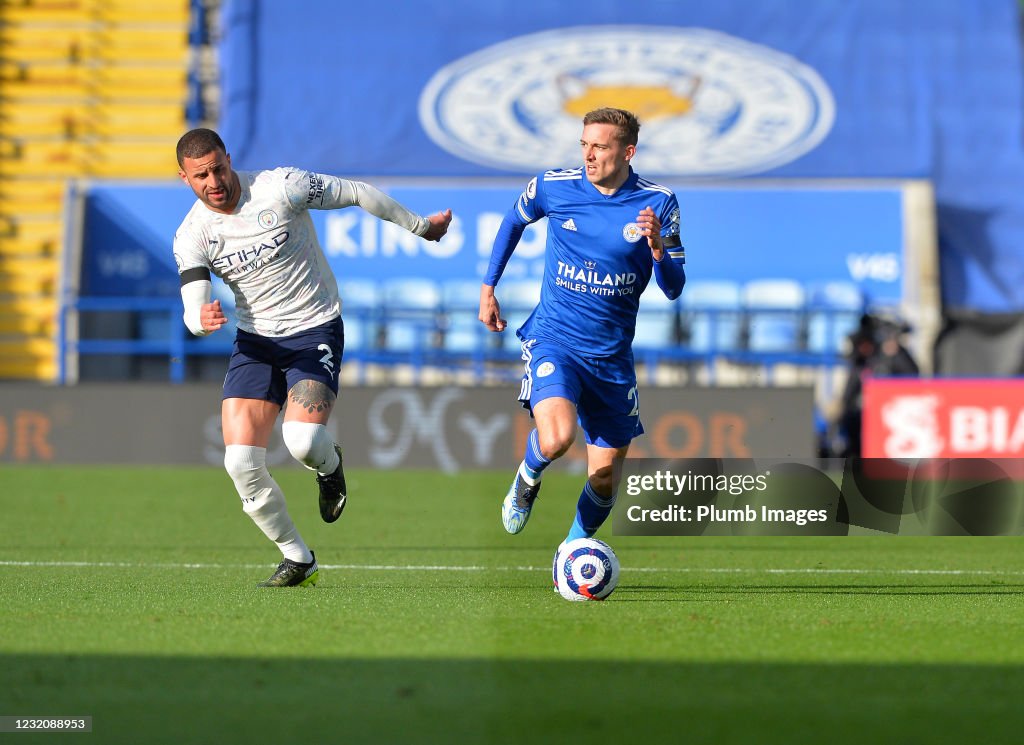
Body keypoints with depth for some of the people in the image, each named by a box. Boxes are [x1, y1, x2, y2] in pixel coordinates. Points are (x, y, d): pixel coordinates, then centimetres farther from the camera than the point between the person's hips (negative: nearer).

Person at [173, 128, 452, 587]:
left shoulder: (280, 188, -16)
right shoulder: (191, 236, -7)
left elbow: (358, 194, -3)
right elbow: (193, 313, -14)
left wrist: (419, 226, 9)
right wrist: (202, 319, -40)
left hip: (315, 330, -4)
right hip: (255, 341, 4)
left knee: (303, 440, -29)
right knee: (241, 463, -12)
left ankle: (329, 466, 12)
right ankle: (298, 559, 9)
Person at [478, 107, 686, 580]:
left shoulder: (657, 203, -5)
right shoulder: (553, 187, -5)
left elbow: (673, 289, -4)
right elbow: (514, 222, 17)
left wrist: (658, 249, -24)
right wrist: (488, 288, 17)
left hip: (613, 355, 2)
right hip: (554, 340, -2)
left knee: (605, 478, 6)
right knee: (555, 439, -29)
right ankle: (527, 481, 6)